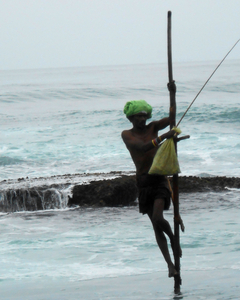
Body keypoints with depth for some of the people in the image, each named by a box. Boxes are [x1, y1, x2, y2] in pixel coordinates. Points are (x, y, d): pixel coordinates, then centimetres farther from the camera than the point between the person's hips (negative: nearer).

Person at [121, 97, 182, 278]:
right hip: (143, 182, 1)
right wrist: (163, 137, -31)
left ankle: (173, 238, 11)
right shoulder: (127, 135, -1)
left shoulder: (153, 127, 4)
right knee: (156, 227, 3)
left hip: (159, 179, -1)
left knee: (158, 218, -21)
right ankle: (170, 264, 8)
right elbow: (142, 148, -20)